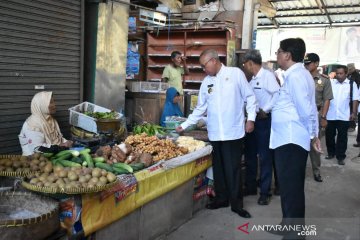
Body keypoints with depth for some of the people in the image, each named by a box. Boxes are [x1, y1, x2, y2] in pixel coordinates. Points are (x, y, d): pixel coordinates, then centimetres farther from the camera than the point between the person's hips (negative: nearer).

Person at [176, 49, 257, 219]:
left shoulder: (235, 73, -1)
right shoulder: (206, 82, 11)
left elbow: (249, 97, 1)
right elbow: (200, 108, 15)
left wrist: (251, 118, -7)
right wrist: (184, 125, 13)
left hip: (234, 131, -4)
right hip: (215, 133, 4)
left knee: (233, 168, 0)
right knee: (218, 168, 11)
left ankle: (236, 203, 12)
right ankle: (221, 198, 25)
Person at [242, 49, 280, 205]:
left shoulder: (267, 76, -13)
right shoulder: (252, 79, 12)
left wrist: (265, 110, -19)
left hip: (264, 120, -8)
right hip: (253, 119, 8)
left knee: (265, 157, 1)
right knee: (250, 155, 15)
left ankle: (265, 192, 12)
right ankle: (250, 186, 29)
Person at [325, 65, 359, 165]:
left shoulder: (352, 84, 1)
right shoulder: (331, 82, 5)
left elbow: (355, 99, 1)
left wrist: (353, 113, -3)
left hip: (343, 116, -2)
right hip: (330, 115, 2)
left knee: (342, 137, 5)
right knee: (329, 135, 12)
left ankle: (340, 157, 14)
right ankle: (331, 153, 30)